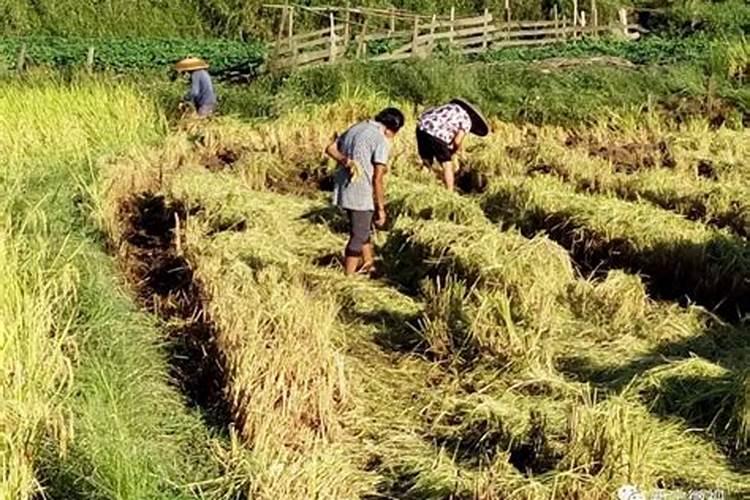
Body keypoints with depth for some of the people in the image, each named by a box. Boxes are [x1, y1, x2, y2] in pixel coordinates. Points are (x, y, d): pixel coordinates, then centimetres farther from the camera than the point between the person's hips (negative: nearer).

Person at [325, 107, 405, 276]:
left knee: (364, 230, 24)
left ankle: (369, 264, 39)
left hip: (343, 191, 8)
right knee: (358, 237, 5)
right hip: (361, 195, -8)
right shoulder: (382, 141, -15)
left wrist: (345, 161, -3)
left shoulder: (356, 128, 9)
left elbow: (331, 149, 10)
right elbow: (377, 179, -15)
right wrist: (381, 208, -7)